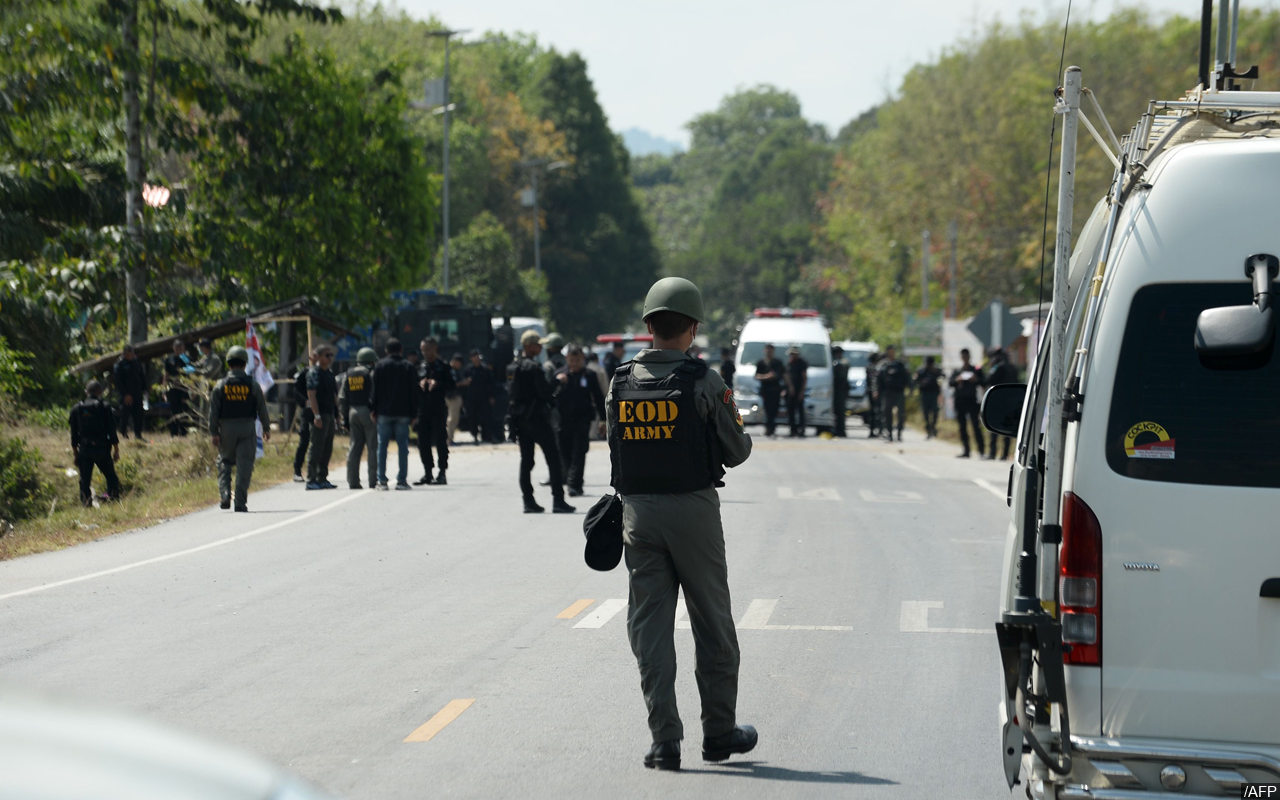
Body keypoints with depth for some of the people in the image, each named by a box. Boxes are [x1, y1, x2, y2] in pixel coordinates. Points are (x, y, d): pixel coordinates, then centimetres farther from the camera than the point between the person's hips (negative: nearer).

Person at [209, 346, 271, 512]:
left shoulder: (220, 385, 0)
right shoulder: (253, 385, 0)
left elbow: (213, 411, -3)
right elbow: (262, 409, 4)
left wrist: (214, 433, -1)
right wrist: (266, 428, 15)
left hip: (226, 428, 1)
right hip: (247, 428, -1)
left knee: (224, 462, 16)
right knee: (244, 466, 0)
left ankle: (225, 494, -1)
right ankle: (240, 503, -3)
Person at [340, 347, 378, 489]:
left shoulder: (348, 375, 13)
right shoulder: (371, 374, -5)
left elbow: (342, 398, 11)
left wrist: (344, 417, 13)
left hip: (353, 412, 6)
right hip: (368, 412, -5)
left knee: (354, 448, 7)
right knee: (372, 448, -2)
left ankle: (353, 481, 4)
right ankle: (373, 481, -4)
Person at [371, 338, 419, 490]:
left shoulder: (379, 366, 1)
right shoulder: (408, 367, 5)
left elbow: (375, 390, 0)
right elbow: (413, 392, 5)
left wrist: (374, 411, 5)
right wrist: (413, 414, 8)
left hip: (384, 413, -1)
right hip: (403, 413, 1)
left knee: (382, 446, 4)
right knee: (403, 446, 3)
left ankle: (382, 480, 1)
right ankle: (402, 480, -1)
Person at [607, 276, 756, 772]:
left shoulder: (621, 384, 1)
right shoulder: (704, 382, -10)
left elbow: (617, 448, 7)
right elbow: (735, 452, -3)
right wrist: (739, 433, 17)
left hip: (638, 512, 3)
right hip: (693, 509, -3)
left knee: (650, 627, 5)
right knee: (712, 625, 11)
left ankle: (665, 740, 0)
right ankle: (719, 732, 19)